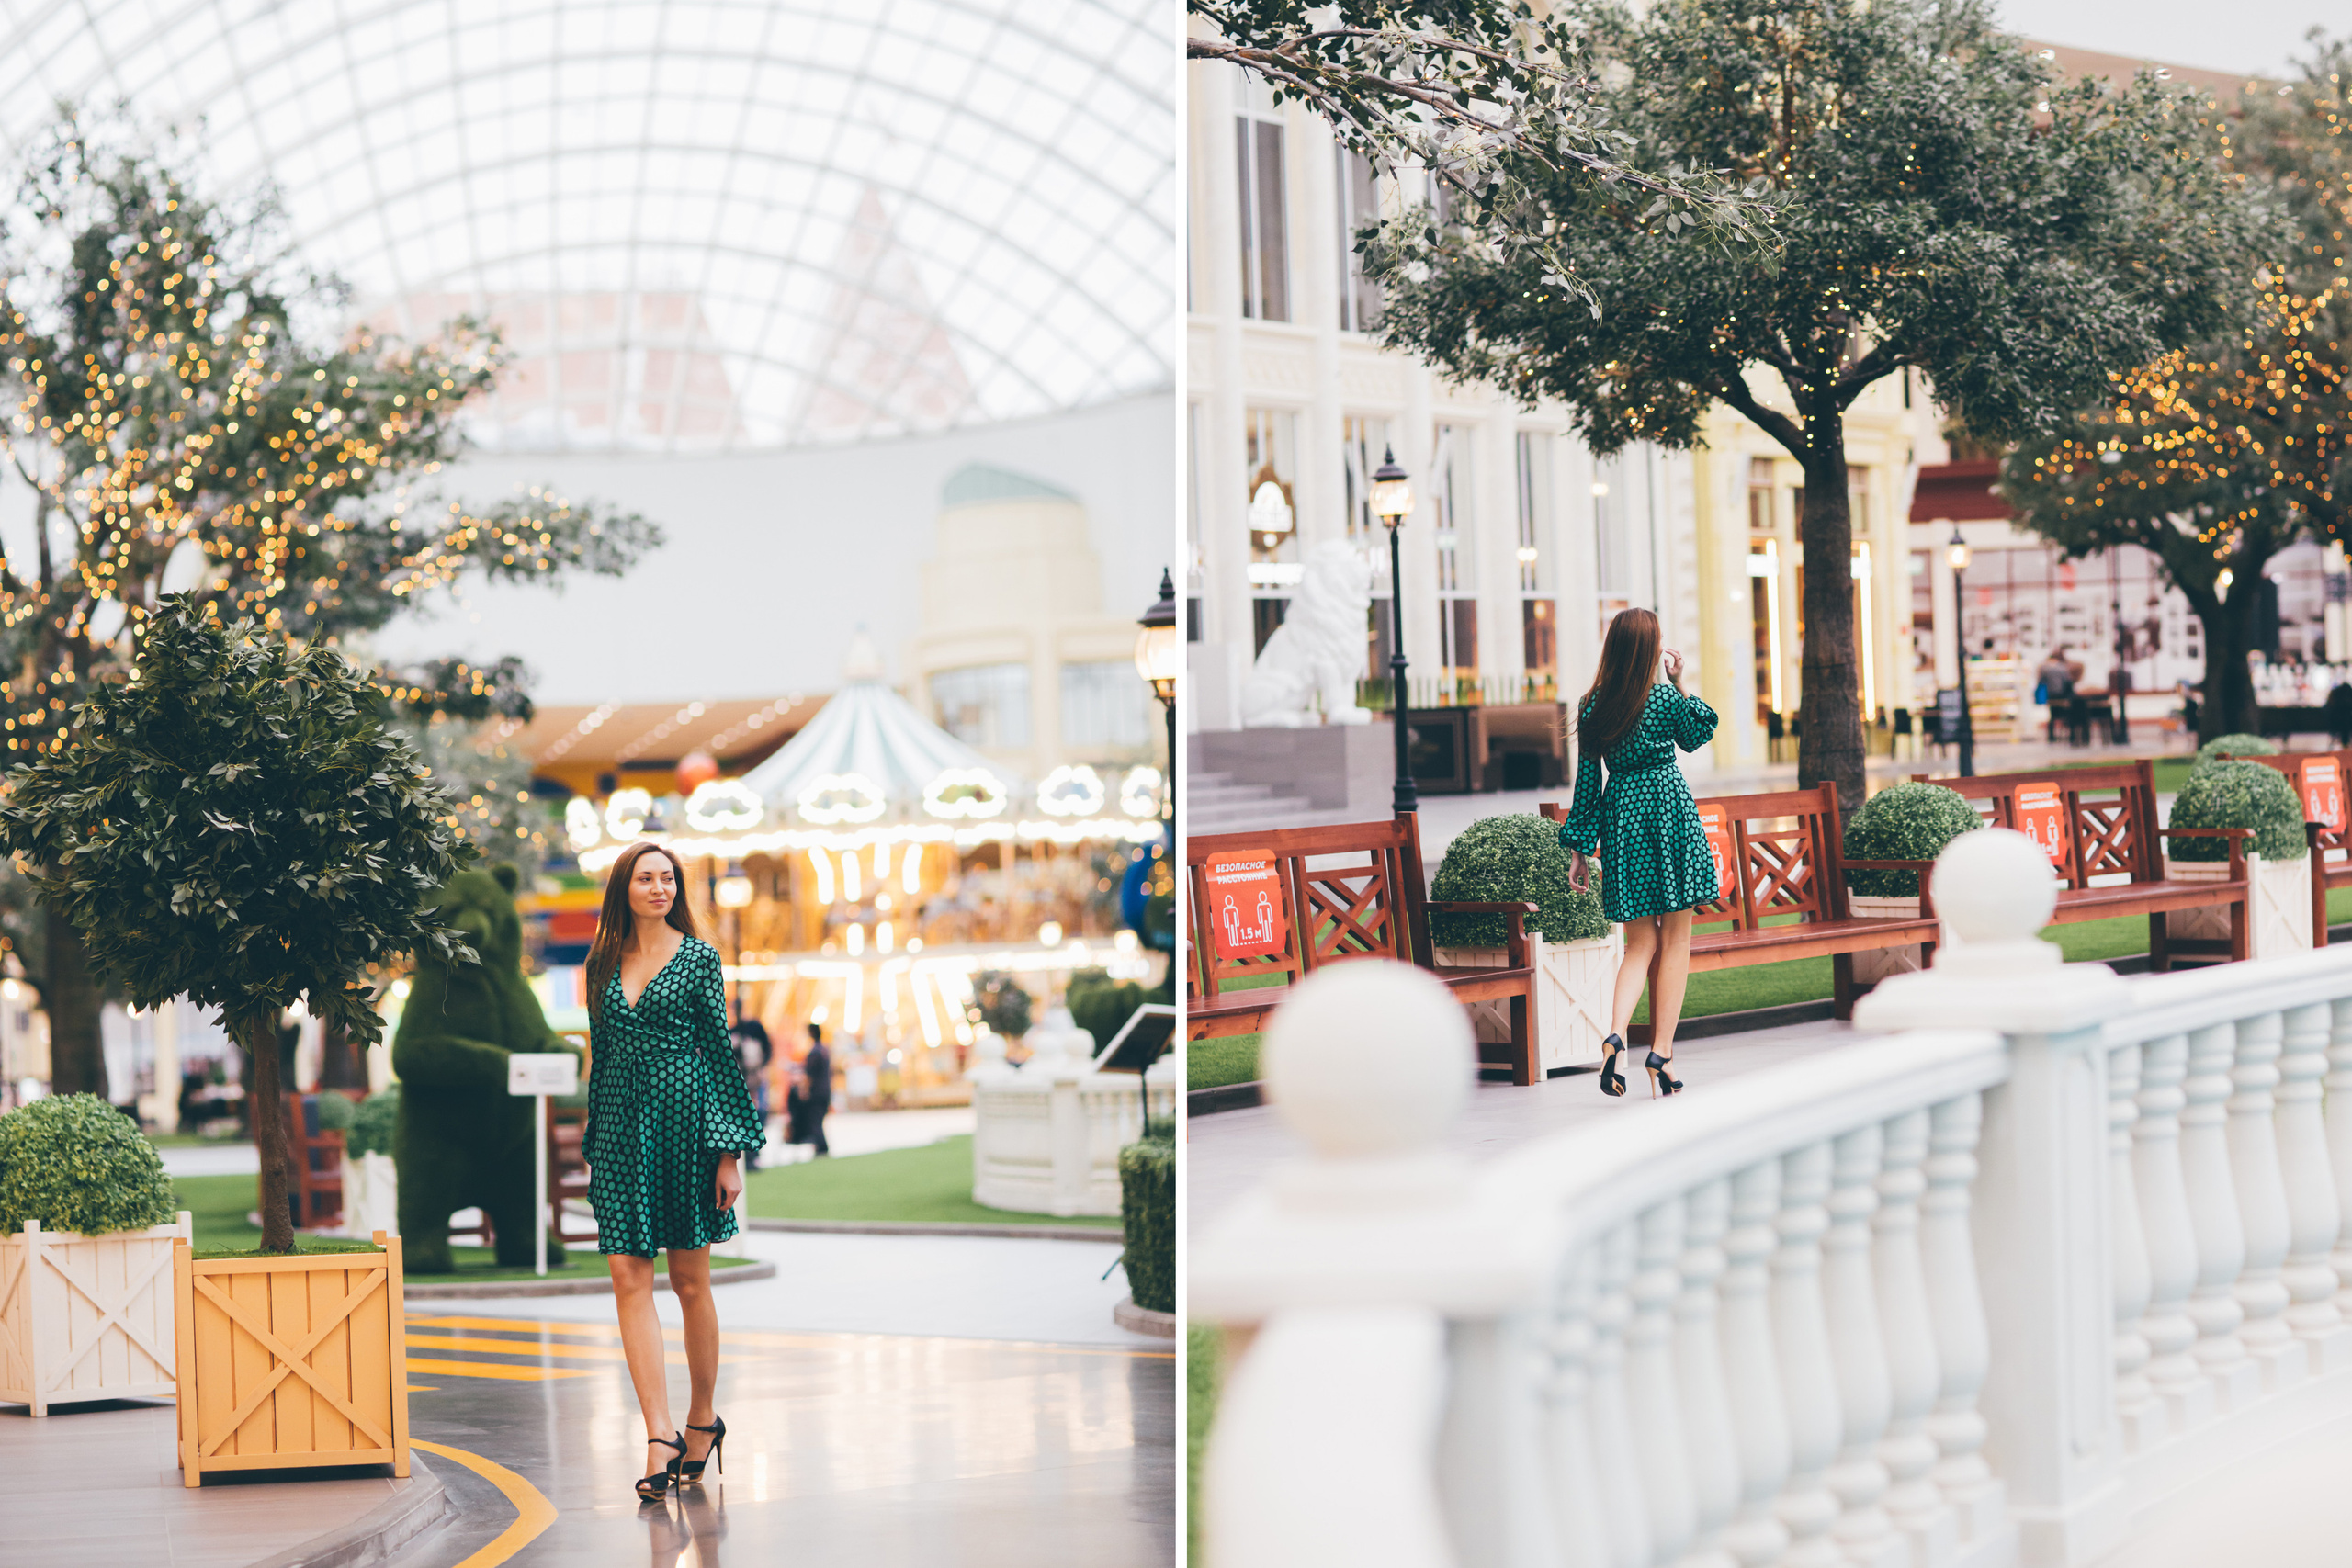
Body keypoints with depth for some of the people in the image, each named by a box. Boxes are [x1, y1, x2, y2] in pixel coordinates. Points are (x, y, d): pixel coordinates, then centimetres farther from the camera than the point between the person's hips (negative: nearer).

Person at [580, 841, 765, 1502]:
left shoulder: (698, 958, 0)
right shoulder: (604, 963, 10)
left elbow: (720, 1051, -2)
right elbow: (600, 1055, 16)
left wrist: (730, 1150, -7)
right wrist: (594, 1144, 15)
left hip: (683, 1117, -3)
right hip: (621, 1123, 3)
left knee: (690, 1280, 4)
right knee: (629, 1277, -7)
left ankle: (703, 1417, 22)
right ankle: (659, 1439, -11)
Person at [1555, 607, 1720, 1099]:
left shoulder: (1592, 707, -1)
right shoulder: (1666, 699, -9)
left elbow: (1587, 781, 2)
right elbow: (1697, 737, 13)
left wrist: (1579, 847, 7)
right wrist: (1681, 684, 8)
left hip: (1621, 815, 3)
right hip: (1669, 811, -3)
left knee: (1640, 945, 10)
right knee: (1675, 943, 4)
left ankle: (1615, 1033, -14)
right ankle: (1661, 1055, 0)